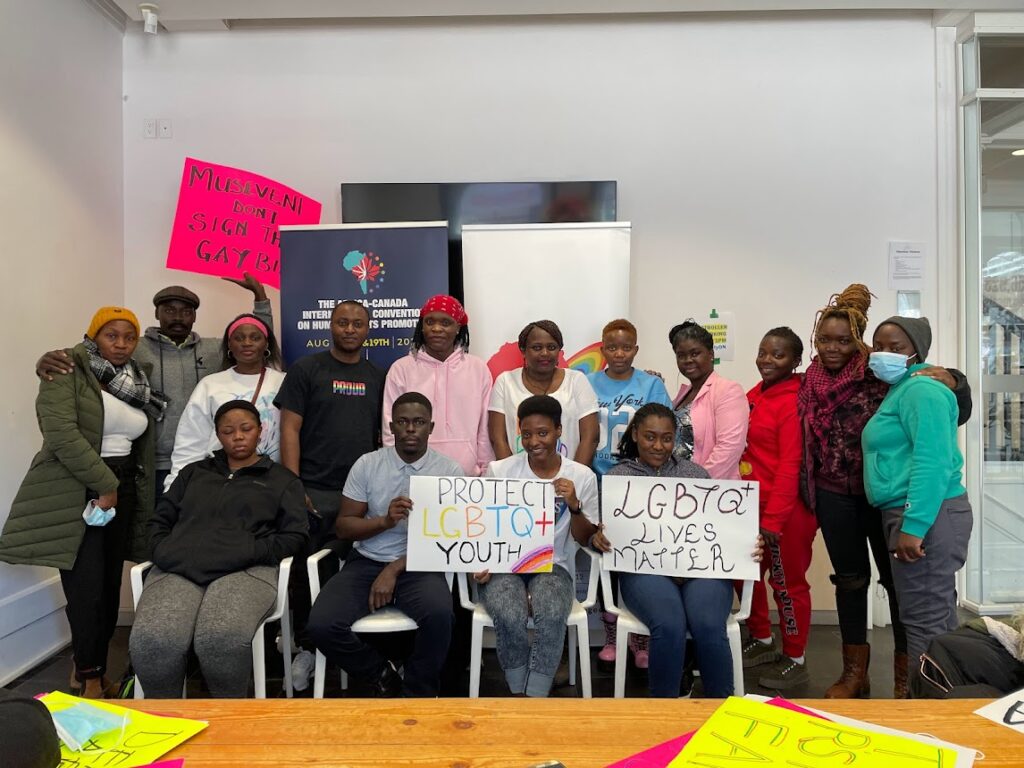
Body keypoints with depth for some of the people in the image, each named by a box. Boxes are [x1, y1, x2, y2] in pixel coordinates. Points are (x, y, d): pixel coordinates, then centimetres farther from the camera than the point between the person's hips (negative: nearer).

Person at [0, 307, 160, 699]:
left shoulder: (137, 383, 13)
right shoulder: (67, 371, -6)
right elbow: (60, 433, -18)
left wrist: (143, 504, 12)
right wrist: (104, 484, -17)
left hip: (123, 490, 6)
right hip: (74, 493, -6)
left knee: (109, 587, 9)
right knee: (86, 589, -6)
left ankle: (93, 670, 24)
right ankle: (89, 676, 13)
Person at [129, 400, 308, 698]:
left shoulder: (282, 480, 21)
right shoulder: (194, 473, 32)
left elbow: (294, 535, 9)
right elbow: (160, 520, 27)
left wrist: (251, 553, -5)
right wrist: (164, 550, 5)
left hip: (245, 571, -2)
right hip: (178, 569, 3)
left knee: (223, 639, -35)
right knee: (151, 640, -30)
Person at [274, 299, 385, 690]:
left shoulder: (377, 378, 12)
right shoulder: (306, 369, 2)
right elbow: (290, 429, -2)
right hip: (314, 493, -2)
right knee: (306, 573, 1)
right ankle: (305, 647, 19)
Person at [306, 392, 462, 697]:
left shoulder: (449, 471, -1)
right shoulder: (367, 464, 3)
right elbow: (343, 526, 3)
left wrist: (394, 570, -15)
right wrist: (385, 521, -16)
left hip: (419, 567, -2)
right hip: (366, 562, 2)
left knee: (439, 615, -33)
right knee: (321, 626, -22)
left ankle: (417, 692, -3)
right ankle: (383, 675, 8)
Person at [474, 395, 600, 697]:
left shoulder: (581, 476, 1)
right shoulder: (499, 471, -1)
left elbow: (585, 539, 3)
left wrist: (574, 505, -16)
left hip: (552, 566, 1)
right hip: (503, 564, 0)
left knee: (552, 617, -33)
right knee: (510, 618, -32)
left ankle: (535, 696, -12)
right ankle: (518, 692, -5)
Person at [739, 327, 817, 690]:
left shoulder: (793, 401, -16)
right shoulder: (754, 396, 9)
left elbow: (790, 464, -20)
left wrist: (773, 518, -20)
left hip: (786, 510, -8)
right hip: (752, 505, 8)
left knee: (787, 583, 6)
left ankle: (795, 661, 23)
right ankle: (762, 641, 37)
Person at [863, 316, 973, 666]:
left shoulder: (921, 389, -13)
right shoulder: (900, 389, 18)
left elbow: (932, 462, -23)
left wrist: (913, 526, -25)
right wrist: (907, 521, 19)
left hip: (927, 516, -11)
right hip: (916, 514, 11)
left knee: (924, 620, -3)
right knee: (937, 615, 17)